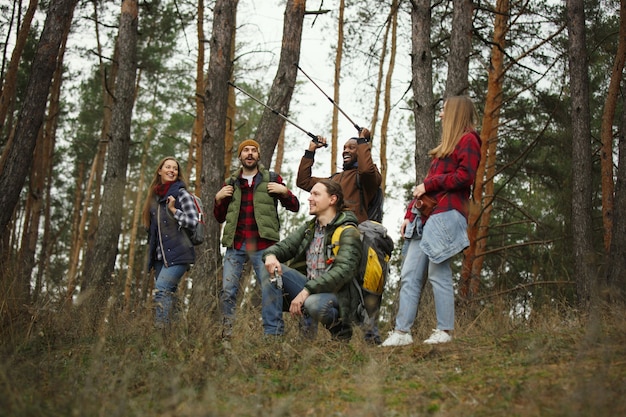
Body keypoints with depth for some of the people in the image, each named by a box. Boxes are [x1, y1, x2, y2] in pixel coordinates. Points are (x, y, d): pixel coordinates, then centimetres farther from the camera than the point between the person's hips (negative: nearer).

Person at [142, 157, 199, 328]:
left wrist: (173, 210, -17)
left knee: (161, 289, -19)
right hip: (159, 254, 6)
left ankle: (161, 327, -21)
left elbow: (194, 222, -8)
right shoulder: (154, 195, 15)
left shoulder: (181, 193, -3)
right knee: (168, 293, 7)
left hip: (177, 254, -6)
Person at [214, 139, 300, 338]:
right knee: (227, 290, -1)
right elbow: (220, 217, 22)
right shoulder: (230, 184, 19)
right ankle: (226, 332, 9)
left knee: (270, 290, -6)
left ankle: (273, 333, -2)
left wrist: (284, 191, -8)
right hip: (235, 245, 3)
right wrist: (218, 198, 5)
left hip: (263, 244, -3)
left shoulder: (271, 179, 11)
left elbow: (295, 207, 10)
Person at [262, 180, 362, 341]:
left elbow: (343, 271, -24)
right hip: (308, 287, 7)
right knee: (270, 269, -10)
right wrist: (271, 255, -16)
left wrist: (306, 291, -31)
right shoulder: (309, 228, 13)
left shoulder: (347, 232, -11)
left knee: (314, 304, -40)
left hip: (336, 293, -7)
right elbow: (284, 246, 11)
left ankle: (340, 327, -5)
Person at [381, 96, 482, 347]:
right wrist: (410, 213, 17)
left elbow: (465, 176, -13)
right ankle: (402, 332, 2)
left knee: (438, 273, -9)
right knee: (409, 275, 2)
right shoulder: (446, 145, 30)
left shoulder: (468, 140, 3)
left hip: (446, 214, -9)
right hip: (425, 217, 9)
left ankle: (445, 332, -2)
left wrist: (429, 185, -7)